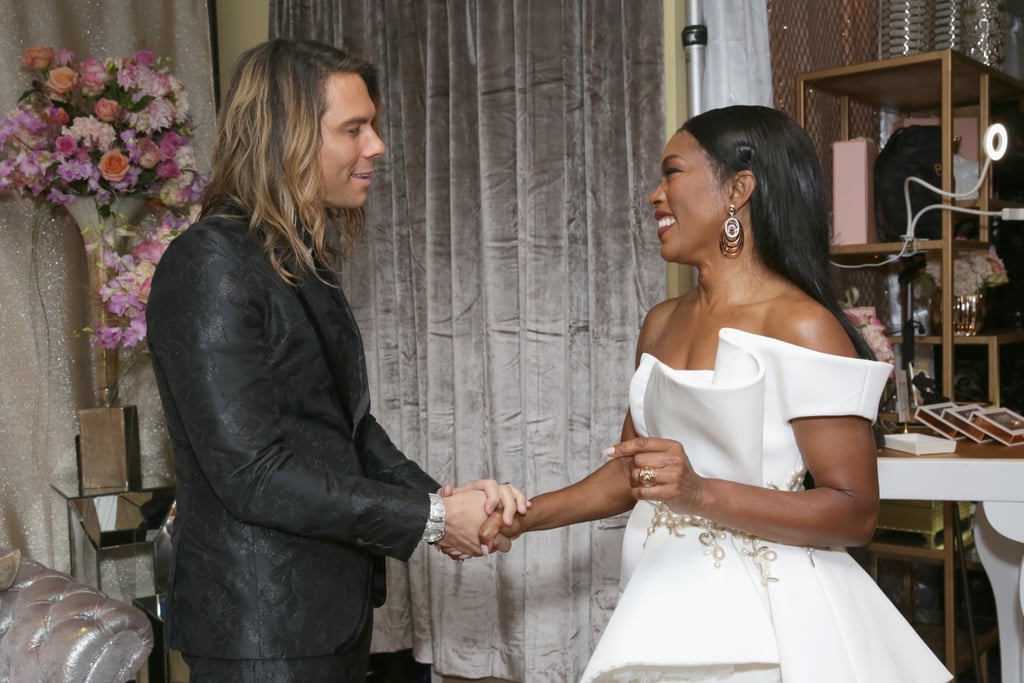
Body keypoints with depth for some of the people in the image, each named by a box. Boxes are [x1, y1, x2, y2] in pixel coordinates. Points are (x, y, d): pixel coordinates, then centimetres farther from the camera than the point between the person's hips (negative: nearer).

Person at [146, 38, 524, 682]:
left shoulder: (304, 262, 11)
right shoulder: (211, 264, -17)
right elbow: (249, 470, -22)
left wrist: (441, 497, -4)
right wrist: (429, 518, -17)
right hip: (264, 631, -8)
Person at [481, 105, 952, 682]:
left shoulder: (801, 328, -16)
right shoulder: (662, 323, 7)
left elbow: (856, 513, -17)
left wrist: (701, 493, -26)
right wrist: (523, 517, 4)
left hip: (757, 614, -6)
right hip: (665, 603, 7)